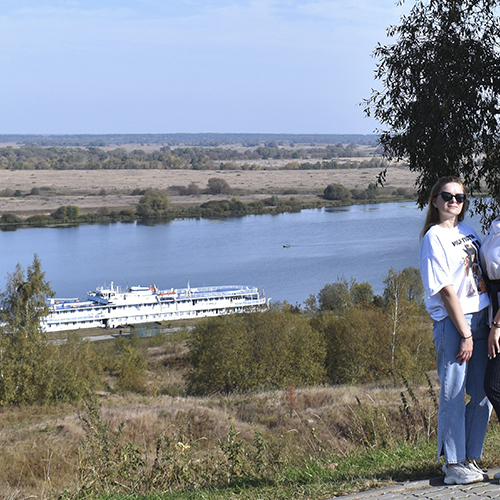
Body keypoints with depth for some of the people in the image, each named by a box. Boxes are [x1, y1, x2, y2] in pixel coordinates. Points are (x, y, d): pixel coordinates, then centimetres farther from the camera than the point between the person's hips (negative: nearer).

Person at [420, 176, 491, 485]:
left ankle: (468, 459, 20)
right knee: (454, 395, -3)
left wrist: (489, 324, 9)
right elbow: (446, 290, -12)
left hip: (480, 319, 7)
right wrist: (465, 334, -14)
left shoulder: (467, 230, 15)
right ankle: (454, 465, 4)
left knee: (483, 395, 9)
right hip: (452, 321, -7)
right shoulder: (434, 237, -7)